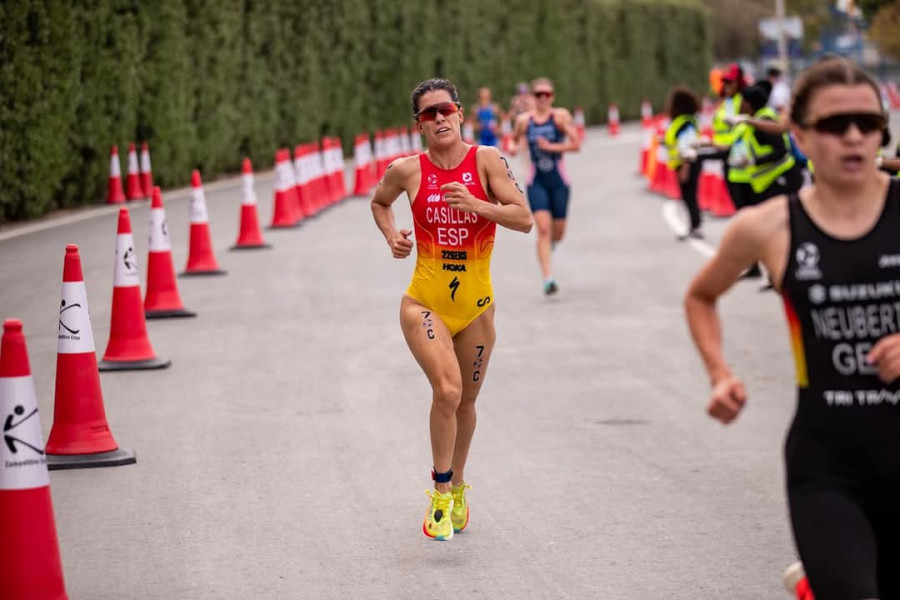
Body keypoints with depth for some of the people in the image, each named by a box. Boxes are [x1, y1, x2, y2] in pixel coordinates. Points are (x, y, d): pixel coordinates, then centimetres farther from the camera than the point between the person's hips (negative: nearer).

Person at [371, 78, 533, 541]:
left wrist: (475, 205, -23)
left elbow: (524, 219, -11)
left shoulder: (485, 160, -7)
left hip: (476, 303, 2)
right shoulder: (407, 171, -5)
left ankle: (456, 486, 39)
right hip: (425, 302, -2)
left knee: (465, 401, 15)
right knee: (447, 391, -21)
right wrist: (391, 235, -2)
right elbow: (379, 202, 17)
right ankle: (440, 495, -5)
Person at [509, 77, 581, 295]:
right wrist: (512, 147, -3)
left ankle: (550, 244, 49)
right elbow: (515, 139, 20)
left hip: (558, 181, 0)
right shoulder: (524, 120, 2)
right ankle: (548, 279, -17)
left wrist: (551, 146, -20)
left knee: (557, 234, 10)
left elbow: (576, 145, -12)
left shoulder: (560, 116, -7)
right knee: (543, 229, -16)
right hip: (536, 181, 0)